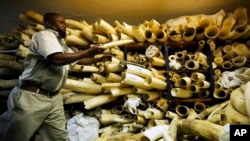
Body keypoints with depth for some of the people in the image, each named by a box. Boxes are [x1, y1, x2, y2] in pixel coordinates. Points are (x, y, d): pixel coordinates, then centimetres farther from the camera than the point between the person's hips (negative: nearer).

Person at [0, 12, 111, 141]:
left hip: (54, 98, 8)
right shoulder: (44, 34, -7)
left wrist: (99, 59, 22)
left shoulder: (62, 44, 19)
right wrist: (89, 51, -17)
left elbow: (78, 60, 31)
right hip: (31, 96, -8)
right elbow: (57, 59, -24)